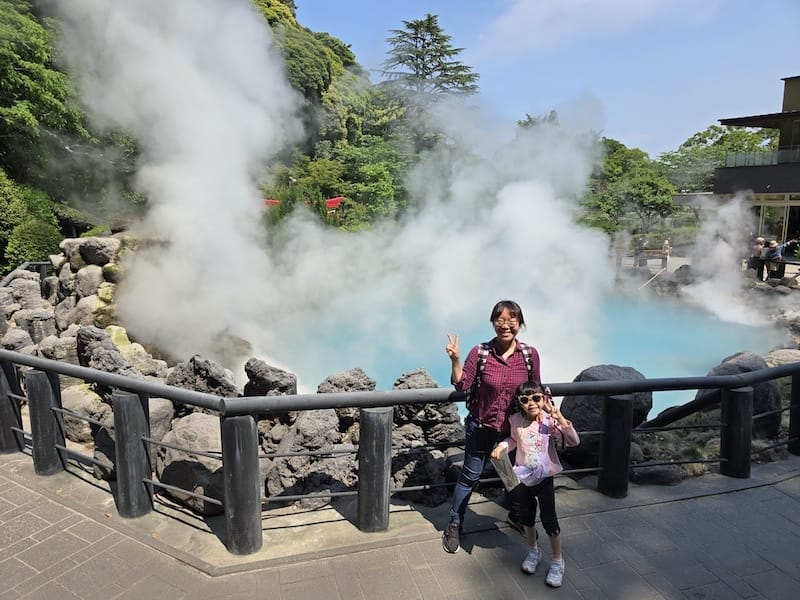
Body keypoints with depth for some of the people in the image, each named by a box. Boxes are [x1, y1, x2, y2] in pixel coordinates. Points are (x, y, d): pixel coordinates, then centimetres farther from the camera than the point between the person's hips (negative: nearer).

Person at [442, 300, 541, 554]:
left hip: (516, 428, 3)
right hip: (482, 426, -2)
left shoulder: (530, 354, -10)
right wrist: (455, 360, -25)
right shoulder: (480, 353, -15)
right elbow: (462, 386, -12)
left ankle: (517, 514, 52)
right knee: (470, 476, 12)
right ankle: (455, 524, 32)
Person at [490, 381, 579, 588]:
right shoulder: (516, 420, -9)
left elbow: (574, 441, -28)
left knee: (549, 520, 5)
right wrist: (502, 446, -6)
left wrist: (561, 419, -40)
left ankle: (557, 561, 26)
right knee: (526, 516, 18)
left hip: (544, 477, -3)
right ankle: (533, 551, 43)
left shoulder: (550, 421, -20)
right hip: (523, 477, 4)